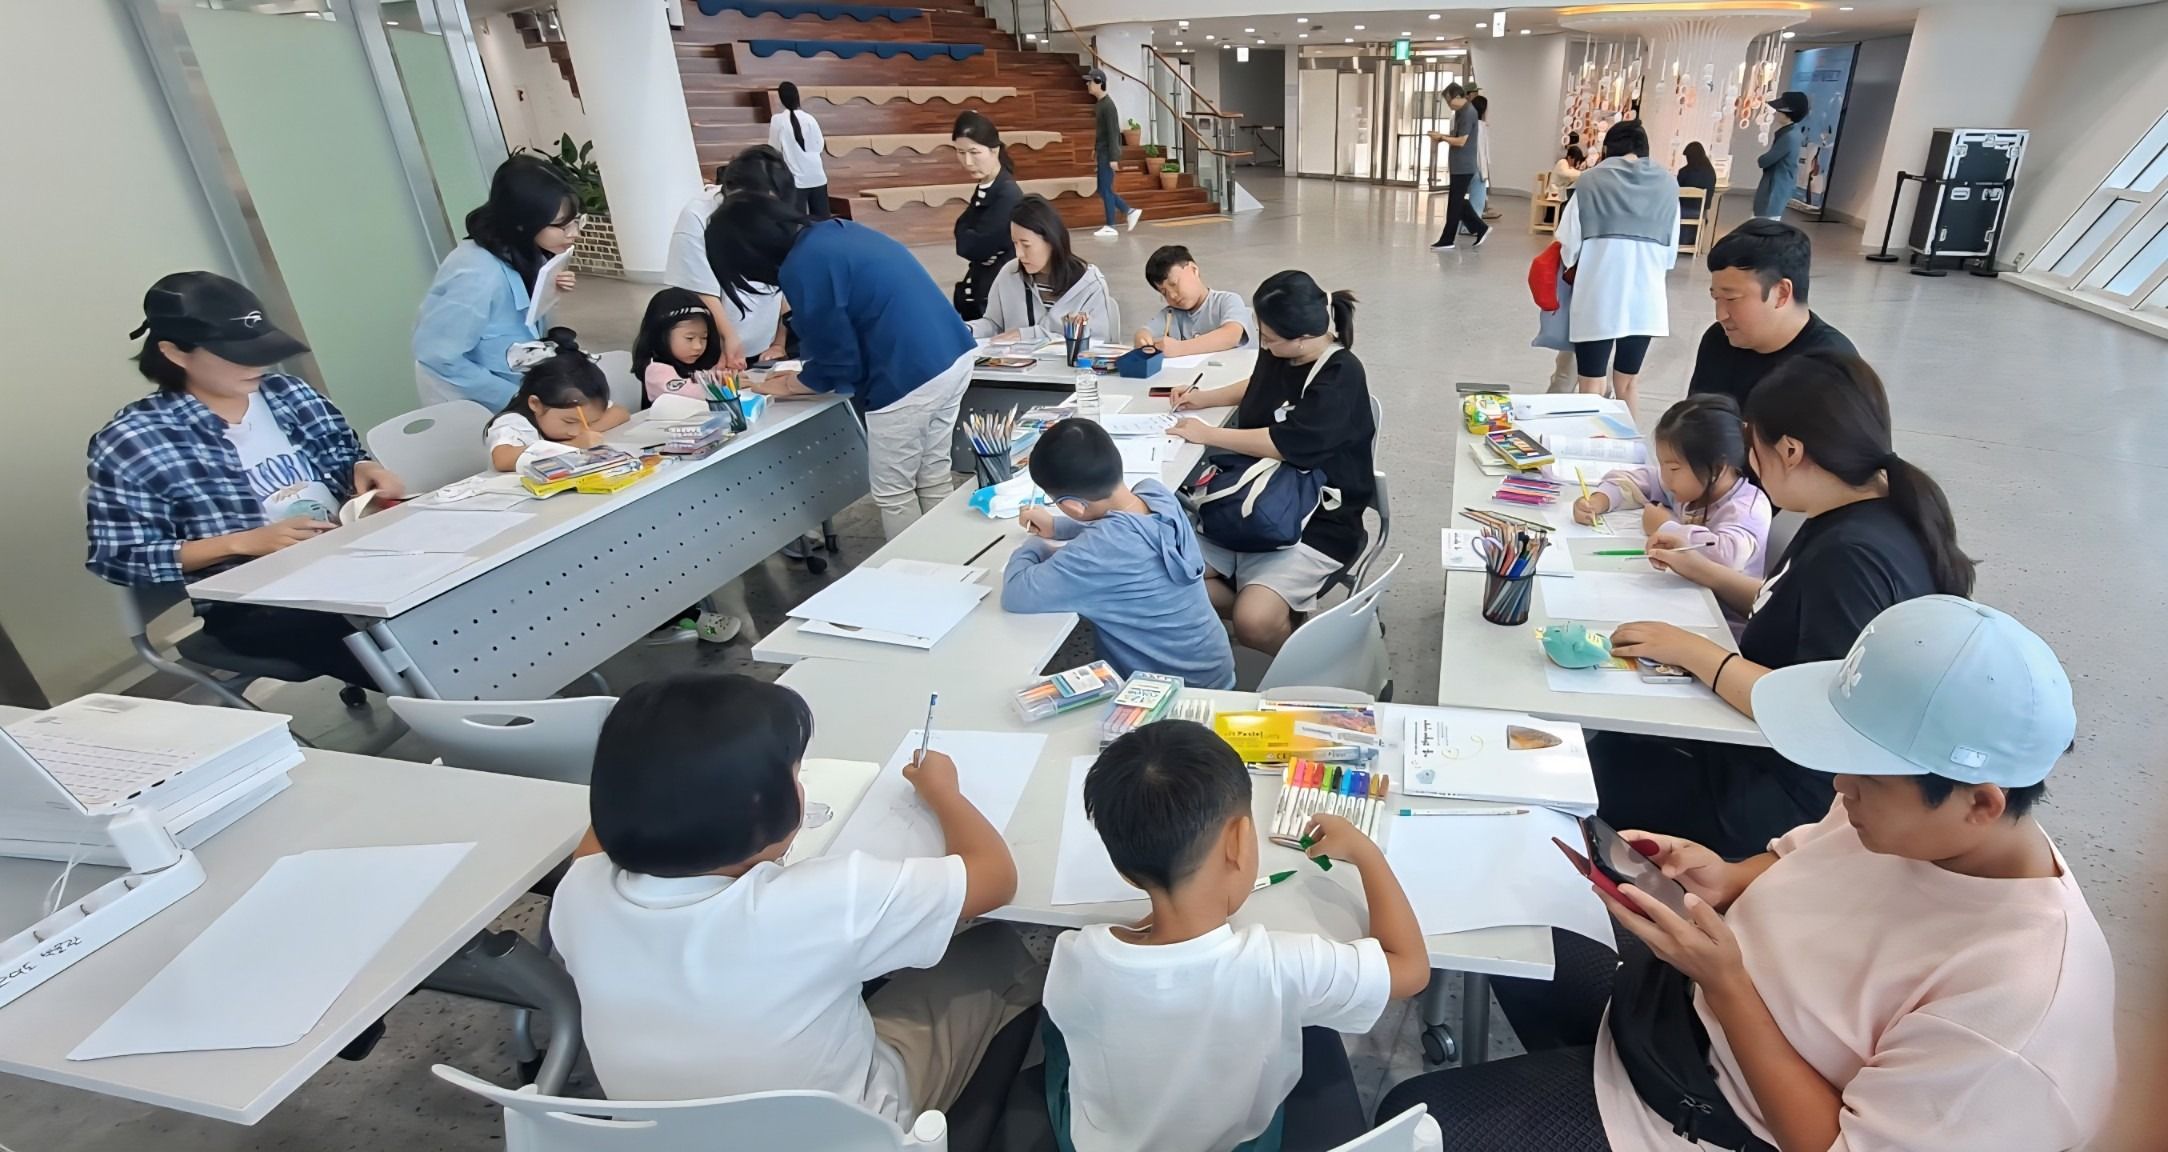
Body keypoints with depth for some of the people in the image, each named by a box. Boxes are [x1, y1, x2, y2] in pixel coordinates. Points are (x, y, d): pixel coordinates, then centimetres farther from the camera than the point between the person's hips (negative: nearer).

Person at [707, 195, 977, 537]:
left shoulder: (801, 269, -12)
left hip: (910, 377, -9)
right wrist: (803, 376, 26)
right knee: (934, 477, 20)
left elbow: (839, 362, -6)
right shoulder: (837, 229, 15)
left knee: (892, 493, 10)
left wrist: (788, 386, 12)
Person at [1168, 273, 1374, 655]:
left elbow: (1286, 443, -26)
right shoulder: (1276, 355, 5)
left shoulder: (1341, 376, -17)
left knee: (1254, 624, -28)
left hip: (1319, 522, -8)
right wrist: (1203, 398, 17)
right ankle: (1278, 610, 2)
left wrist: (1207, 434, -16)